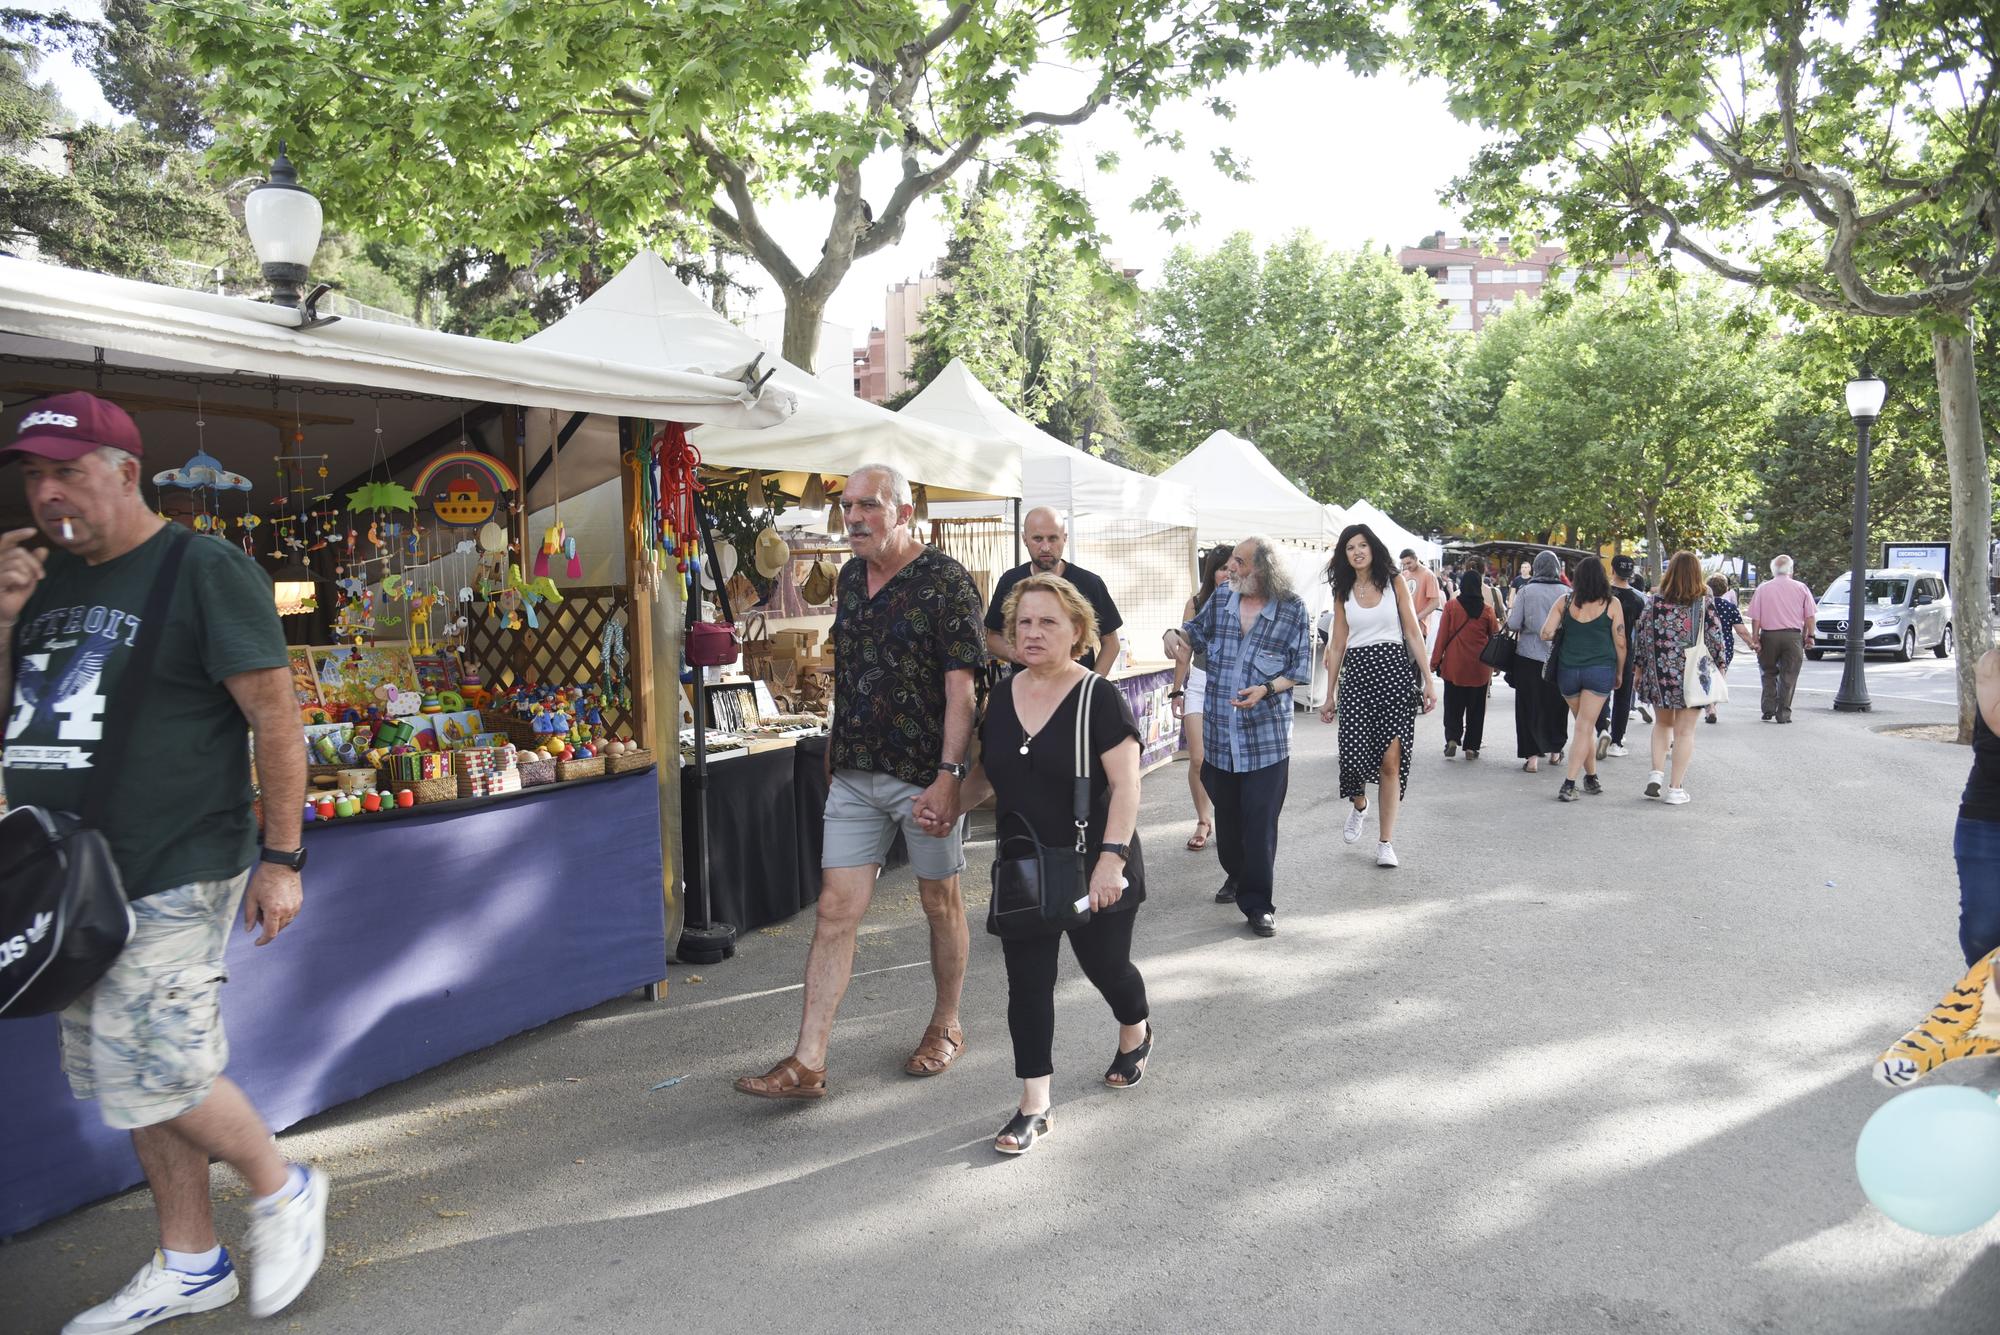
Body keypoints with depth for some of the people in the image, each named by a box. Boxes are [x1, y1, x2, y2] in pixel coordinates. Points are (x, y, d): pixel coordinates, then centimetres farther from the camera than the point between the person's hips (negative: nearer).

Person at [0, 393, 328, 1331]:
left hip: (176, 877, -7)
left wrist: (281, 857, -15)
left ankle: (283, 1190, 17)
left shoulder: (205, 571, -9)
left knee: (151, 1070, -8)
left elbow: (274, 716, -12)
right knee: (128, 1079, 13)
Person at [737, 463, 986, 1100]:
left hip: (925, 776, -5)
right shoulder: (851, 577, 9)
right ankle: (808, 1063, 4)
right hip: (854, 775, 6)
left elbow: (961, 689, -15)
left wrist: (949, 774, -21)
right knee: (835, 910, 1)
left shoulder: (946, 581, -11)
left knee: (941, 902, 11)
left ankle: (946, 1027, 31)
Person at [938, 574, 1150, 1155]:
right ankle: (1034, 1105, 9)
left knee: (1104, 964, 13)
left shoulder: (1099, 698, -14)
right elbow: (988, 771, 16)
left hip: (1093, 867, -4)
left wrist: (1111, 857, -25)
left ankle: (1135, 1032, 46)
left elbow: (1125, 785, -17)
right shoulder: (1002, 697, 3)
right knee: (1027, 981, 1)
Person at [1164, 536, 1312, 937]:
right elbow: (1198, 631, 22)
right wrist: (1174, 635, 1)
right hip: (1220, 734, 4)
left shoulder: (1292, 609, -7)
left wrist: (1266, 688, -19)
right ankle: (1237, 876, 38)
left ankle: (1258, 904, 6)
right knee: (1227, 816, 15)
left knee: (1260, 823, -4)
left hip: (1267, 738, -4)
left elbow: (1301, 669, -3)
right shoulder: (1222, 597, 5)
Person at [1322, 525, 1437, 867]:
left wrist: (1429, 680, -4)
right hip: (1356, 673, 2)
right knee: (1354, 752, -11)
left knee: (1391, 759, -6)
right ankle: (1359, 804, 24)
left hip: (1394, 670, -2)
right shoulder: (1343, 593, 12)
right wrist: (1329, 697, 11)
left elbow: (1414, 634, 3)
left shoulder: (1395, 585, 6)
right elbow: (1337, 646, 13)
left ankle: (1385, 842, 2)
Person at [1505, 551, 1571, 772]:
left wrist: (1509, 613, 12)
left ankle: (1532, 755, 0)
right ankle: (1555, 751, 29)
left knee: (1529, 706, 5)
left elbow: (1513, 625, -8)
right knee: (1556, 704, 16)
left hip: (1529, 656, -1)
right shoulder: (1566, 592, -4)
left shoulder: (1526, 591, -7)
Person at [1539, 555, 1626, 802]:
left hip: (1568, 669, 2)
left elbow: (1546, 634, -3)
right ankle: (1569, 783, -10)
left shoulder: (1565, 601, 1)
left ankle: (1591, 777, 24)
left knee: (1583, 725, 17)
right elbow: (1620, 643, 0)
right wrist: (1619, 673, 12)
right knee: (1584, 727, -3)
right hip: (1600, 670, -2)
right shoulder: (1612, 604, -3)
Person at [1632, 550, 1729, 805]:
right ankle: (1675, 789, 6)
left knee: (1662, 723, 21)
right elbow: (1716, 640, -5)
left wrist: (1640, 668, 11)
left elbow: (1640, 636, 0)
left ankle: (1656, 774, 6)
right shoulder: (1705, 605, -7)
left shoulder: (1654, 602, -3)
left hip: (1658, 673, 2)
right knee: (1684, 731, 5)